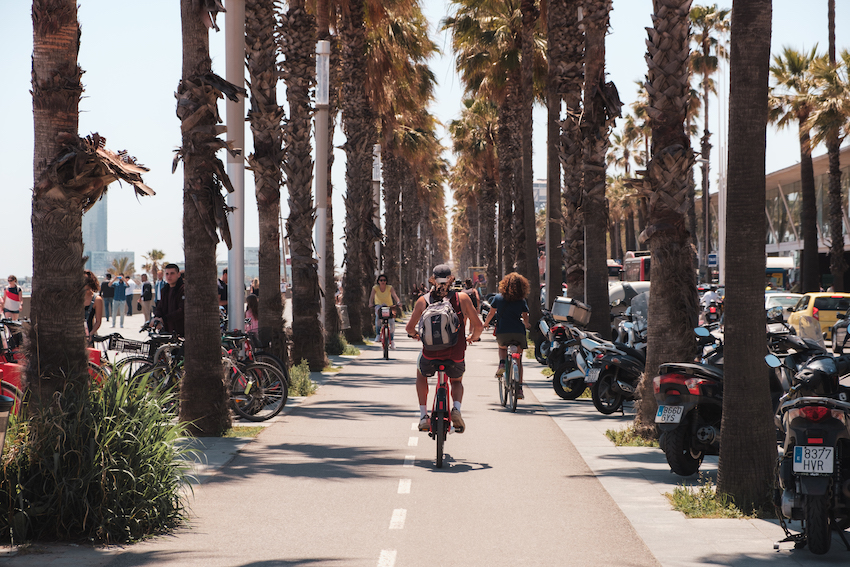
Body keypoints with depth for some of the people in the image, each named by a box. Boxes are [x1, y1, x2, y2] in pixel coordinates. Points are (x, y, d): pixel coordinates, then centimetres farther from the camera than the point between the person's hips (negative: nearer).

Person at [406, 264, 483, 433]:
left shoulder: (423, 300, 3)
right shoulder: (462, 298, 2)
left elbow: (410, 327, 4)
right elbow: (479, 326, 1)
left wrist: (414, 334, 27)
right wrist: (473, 337, 24)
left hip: (430, 355, 0)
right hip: (456, 358, 0)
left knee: (421, 373, 36)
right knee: (457, 381, 32)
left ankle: (423, 415, 25)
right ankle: (456, 408, 1)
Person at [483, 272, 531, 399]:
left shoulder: (498, 298, 2)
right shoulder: (521, 301, 3)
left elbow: (491, 313, 9)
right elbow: (525, 317, 11)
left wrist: (486, 323, 28)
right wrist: (526, 326, 33)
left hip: (502, 332, 0)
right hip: (518, 332, 0)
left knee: (502, 347, 33)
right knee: (518, 360, 13)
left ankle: (502, 363, 3)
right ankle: (519, 388, 7)